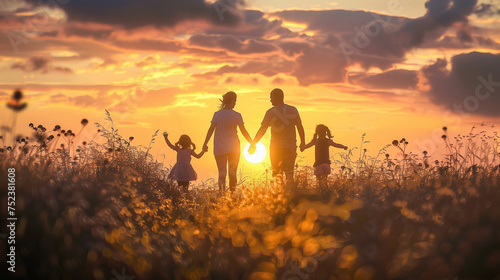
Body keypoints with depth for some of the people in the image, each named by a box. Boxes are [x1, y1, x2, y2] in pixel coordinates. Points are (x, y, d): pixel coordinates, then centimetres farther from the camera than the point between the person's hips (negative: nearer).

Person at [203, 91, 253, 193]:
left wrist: (205, 143, -12)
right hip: (233, 148, -1)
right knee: (232, 173, 9)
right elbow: (244, 131, -3)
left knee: (222, 173, 1)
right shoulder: (236, 115, -5)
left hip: (219, 149, 1)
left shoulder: (217, 114, -2)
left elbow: (211, 129, -10)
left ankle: (221, 192, -16)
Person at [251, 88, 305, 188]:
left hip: (276, 147, -2)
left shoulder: (271, 112, -4)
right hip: (291, 146, 2)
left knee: (277, 174, 8)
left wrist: (253, 144, 3)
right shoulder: (293, 110, 4)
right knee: (289, 174, 3)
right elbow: (300, 127, 8)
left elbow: (262, 130, -4)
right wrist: (302, 142, 19)